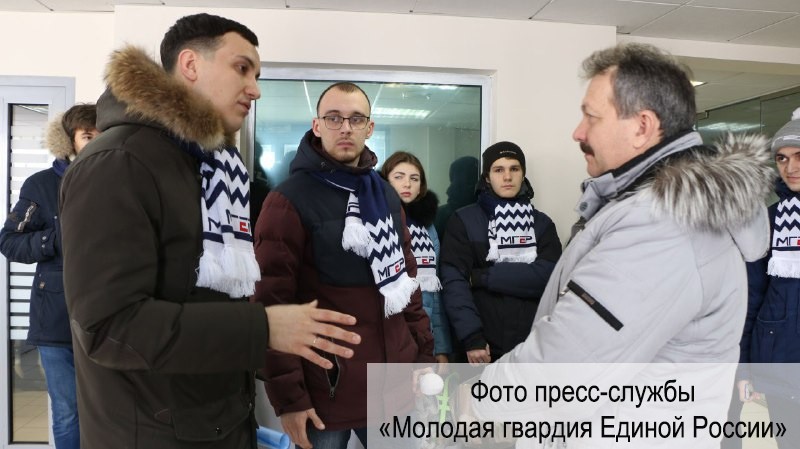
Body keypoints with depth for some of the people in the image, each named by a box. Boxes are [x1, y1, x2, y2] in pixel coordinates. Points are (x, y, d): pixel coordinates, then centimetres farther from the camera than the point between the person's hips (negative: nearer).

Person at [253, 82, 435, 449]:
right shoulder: (288, 201, -10)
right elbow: (272, 303, -13)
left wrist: (423, 353, 11)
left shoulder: (387, 195, 10)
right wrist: (288, 396, -14)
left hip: (394, 386, 6)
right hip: (326, 392, -5)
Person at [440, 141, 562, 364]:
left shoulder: (542, 224, 7)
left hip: (532, 349, 2)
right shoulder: (464, 221, 0)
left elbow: (548, 276, -9)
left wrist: (482, 277, -14)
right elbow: (454, 282, -9)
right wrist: (472, 338, -20)